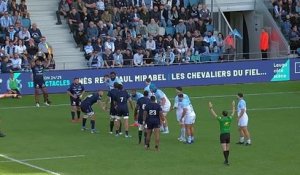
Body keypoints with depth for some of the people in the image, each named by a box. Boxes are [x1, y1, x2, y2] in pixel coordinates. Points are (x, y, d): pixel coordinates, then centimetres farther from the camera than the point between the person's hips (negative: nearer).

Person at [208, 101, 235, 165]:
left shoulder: (221, 119, -11)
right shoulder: (229, 118, 1)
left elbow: (214, 114, -10)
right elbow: (233, 113, 19)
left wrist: (211, 108, -5)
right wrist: (233, 106, 33)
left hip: (223, 135, -5)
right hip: (228, 135, 5)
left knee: (224, 150, -7)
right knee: (227, 149, 17)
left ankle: (227, 161, -16)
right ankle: (226, 160, 26)